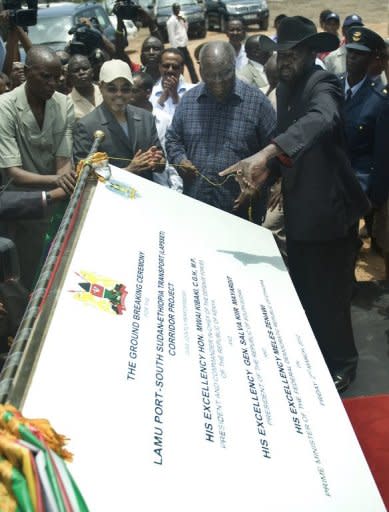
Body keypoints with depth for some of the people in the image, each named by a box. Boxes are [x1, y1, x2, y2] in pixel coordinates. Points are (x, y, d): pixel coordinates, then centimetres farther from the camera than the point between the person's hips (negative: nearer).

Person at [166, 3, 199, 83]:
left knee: (190, 64, 13)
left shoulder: (180, 19, 13)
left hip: (184, 46, 9)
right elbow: (172, 36, -16)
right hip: (178, 47, -9)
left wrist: (184, 22, 4)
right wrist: (176, 48, -20)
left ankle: (195, 82, 21)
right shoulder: (171, 21, -12)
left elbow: (185, 29, 21)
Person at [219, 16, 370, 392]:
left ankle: (340, 364, 26)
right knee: (301, 289, 20)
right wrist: (265, 172, 1)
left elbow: (320, 120, -42)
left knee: (327, 294, 4)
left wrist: (265, 154, -56)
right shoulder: (286, 86, 8)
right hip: (299, 208, 8)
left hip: (329, 209, -8)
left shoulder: (323, 85, -19)